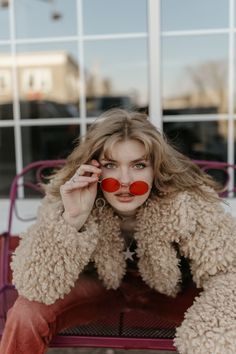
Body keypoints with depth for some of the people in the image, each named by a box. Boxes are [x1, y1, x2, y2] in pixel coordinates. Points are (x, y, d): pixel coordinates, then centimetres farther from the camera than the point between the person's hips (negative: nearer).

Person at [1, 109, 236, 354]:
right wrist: (71, 219, -44)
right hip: (103, 285, 0)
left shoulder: (187, 202, -31)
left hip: (173, 290, 1)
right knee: (27, 313, -23)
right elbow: (36, 287, -29)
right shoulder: (67, 196, -26)